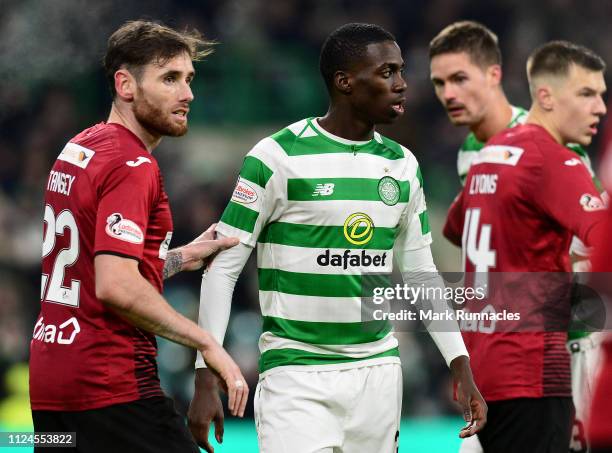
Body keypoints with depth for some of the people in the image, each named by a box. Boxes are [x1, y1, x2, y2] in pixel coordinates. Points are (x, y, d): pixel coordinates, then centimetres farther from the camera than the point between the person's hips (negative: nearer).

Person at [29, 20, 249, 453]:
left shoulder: (76, 150, 15)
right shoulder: (132, 165, -13)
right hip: (113, 385, -9)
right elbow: (116, 286, -24)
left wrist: (184, 257, 18)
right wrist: (206, 342, -17)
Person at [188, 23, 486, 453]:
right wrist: (206, 380, -11)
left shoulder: (403, 166, 9)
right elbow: (222, 268, -6)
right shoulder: (276, 157, -8)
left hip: (378, 371, 5)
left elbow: (421, 272, 18)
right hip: (296, 374, -5)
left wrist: (462, 369, 11)